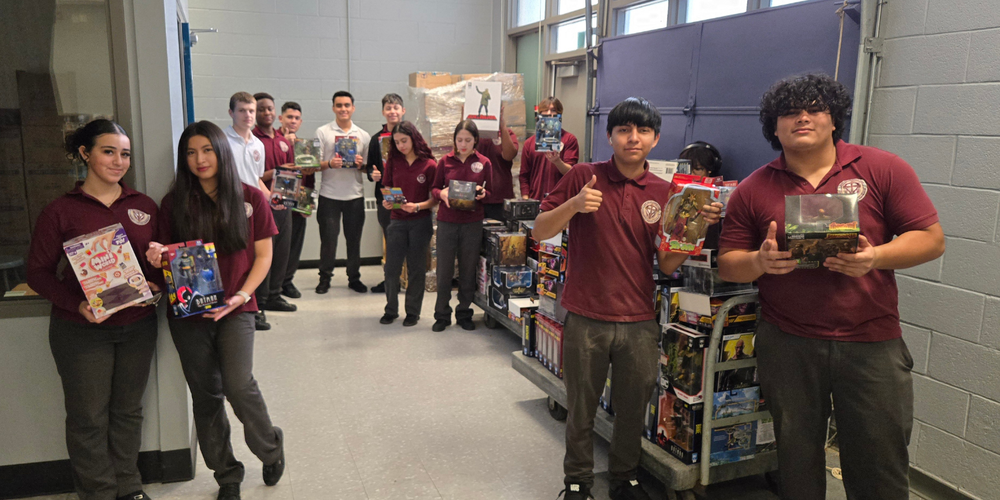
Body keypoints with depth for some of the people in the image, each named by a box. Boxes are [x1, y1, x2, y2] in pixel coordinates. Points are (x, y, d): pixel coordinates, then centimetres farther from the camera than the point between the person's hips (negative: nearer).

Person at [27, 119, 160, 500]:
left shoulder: (144, 206, 4)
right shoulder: (61, 212, -5)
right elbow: (38, 273, -4)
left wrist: (155, 283, -9)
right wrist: (78, 304, -20)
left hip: (137, 325, 3)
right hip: (81, 330, -3)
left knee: (128, 410, 15)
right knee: (88, 417, 7)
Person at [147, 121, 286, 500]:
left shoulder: (250, 199, 0)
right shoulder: (174, 203, 5)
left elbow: (263, 256, 2)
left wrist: (242, 295, -11)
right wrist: (157, 258, -12)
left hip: (234, 310, -2)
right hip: (187, 312, 2)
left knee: (238, 385, -16)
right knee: (206, 395, 8)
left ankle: (271, 448, 14)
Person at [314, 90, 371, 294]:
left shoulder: (363, 135, 11)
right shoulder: (322, 132, 4)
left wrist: (361, 164, -9)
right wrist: (329, 164, -20)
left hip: (355, 195, 2)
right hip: (329, 195, -2)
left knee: (354, 239, 7)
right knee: (328, 238, 1)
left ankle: (354, 278, 19)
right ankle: (324, 278, 13)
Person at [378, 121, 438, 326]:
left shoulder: (429, 165, -6)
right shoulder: (393, 163, 4)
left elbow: (435, 198, -5)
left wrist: (418, 206, -21)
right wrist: (386, 202, -11)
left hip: (420, 222, -3)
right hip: (397, 221, 3)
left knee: (416, 268, 8)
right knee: (391, 268, 4)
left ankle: (413, 311, 21)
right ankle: (391, 310, 21)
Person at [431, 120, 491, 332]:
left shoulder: (484, 163, 2)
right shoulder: (445, 161, 2)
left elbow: (490, 192, 8)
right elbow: (434, 188, 9)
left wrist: (482, 194, -14)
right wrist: (441, 194, -13)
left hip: (472, 223, 0)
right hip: (447, 221, 0)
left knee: (468, 270, 8)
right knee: (444, 270, 3)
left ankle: (464, 313, 23)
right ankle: (442, 315, 17)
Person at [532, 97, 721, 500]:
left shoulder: (665, 193, 4)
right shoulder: (583, 177, -3)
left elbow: (668, 264, 4)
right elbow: (539, 232, -4)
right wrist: (573, 205, -21)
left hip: (639, 323, 2)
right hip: (586, 320, -2)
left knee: (633, 410, 15)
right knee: (581, 411, 12)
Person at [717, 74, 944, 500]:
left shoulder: (883, 169, -1)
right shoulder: (752, 190, 3)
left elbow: (931, 239, -2)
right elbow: (727, 264, 5)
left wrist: (876, 257, -20)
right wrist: (759, 262, -17)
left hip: (872, 342, -1)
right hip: (786, 344, 1)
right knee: (797, 462, 16)